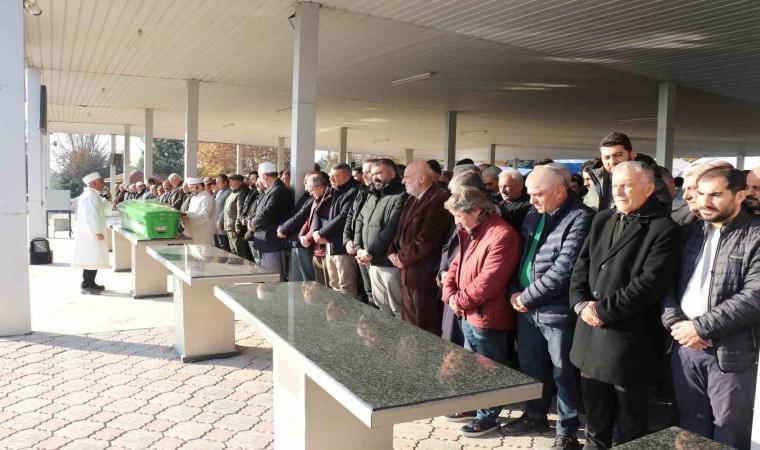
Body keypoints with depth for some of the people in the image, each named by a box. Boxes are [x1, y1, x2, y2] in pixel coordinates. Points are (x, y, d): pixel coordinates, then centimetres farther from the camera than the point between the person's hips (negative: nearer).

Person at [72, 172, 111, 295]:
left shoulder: (94, 196, 16)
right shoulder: (89, 196, -17)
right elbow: (89, 216, -23)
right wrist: (97, 232, -23)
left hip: (93, 234, 10)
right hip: (90, 234, -10)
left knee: (94, 260, 15)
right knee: (90, 260, -6)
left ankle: (91, 283, 23)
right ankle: (86, 286, -1)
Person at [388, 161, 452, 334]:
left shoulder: (438, 200, -17)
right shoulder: (412, 199, 15)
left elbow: (426, 239, -23)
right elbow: (401, 230, 17)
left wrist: (402, 258, -12)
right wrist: (392, 252, 0)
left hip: (424, 275, -9)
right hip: (408, 272, 10)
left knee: (424, 331, 2)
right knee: (408, 325, 19)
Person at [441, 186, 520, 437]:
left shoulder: (501, 235, -22)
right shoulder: (470, 232, 10)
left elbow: (489, 280, -25)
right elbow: (457, 264, 14)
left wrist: (461, 300, -15)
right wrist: (450, 294, -3)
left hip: (487, 315, -9)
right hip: (468, 313, 9)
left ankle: (488, 417, 22)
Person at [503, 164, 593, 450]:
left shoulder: (580, 218, -16)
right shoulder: (533, 215, 9)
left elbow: (563, 269, -22)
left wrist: (527, 297, -15)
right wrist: (515, 292, 0)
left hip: (557, 312, -7)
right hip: (527, 309, 8)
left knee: (563, 375, 9)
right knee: (531, 368, 21)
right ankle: (535, 415, 41)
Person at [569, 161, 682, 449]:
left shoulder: (664, 230, -11)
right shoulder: (602, 220, 11)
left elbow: (650, 283, -19)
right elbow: (581, 266, 10)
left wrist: (603, 310, -17)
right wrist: (581, 303, -7)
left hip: (629, 340, -6)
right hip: (591, 333, 6)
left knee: (630, 421, 12)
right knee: (594, 412, 20)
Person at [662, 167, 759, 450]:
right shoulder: (690, 233, 10)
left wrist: (700, 326, -18)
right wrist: (675, 322, -10)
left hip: (731, 351, -4)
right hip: (684, 345, 5)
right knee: (691, 424, 18)